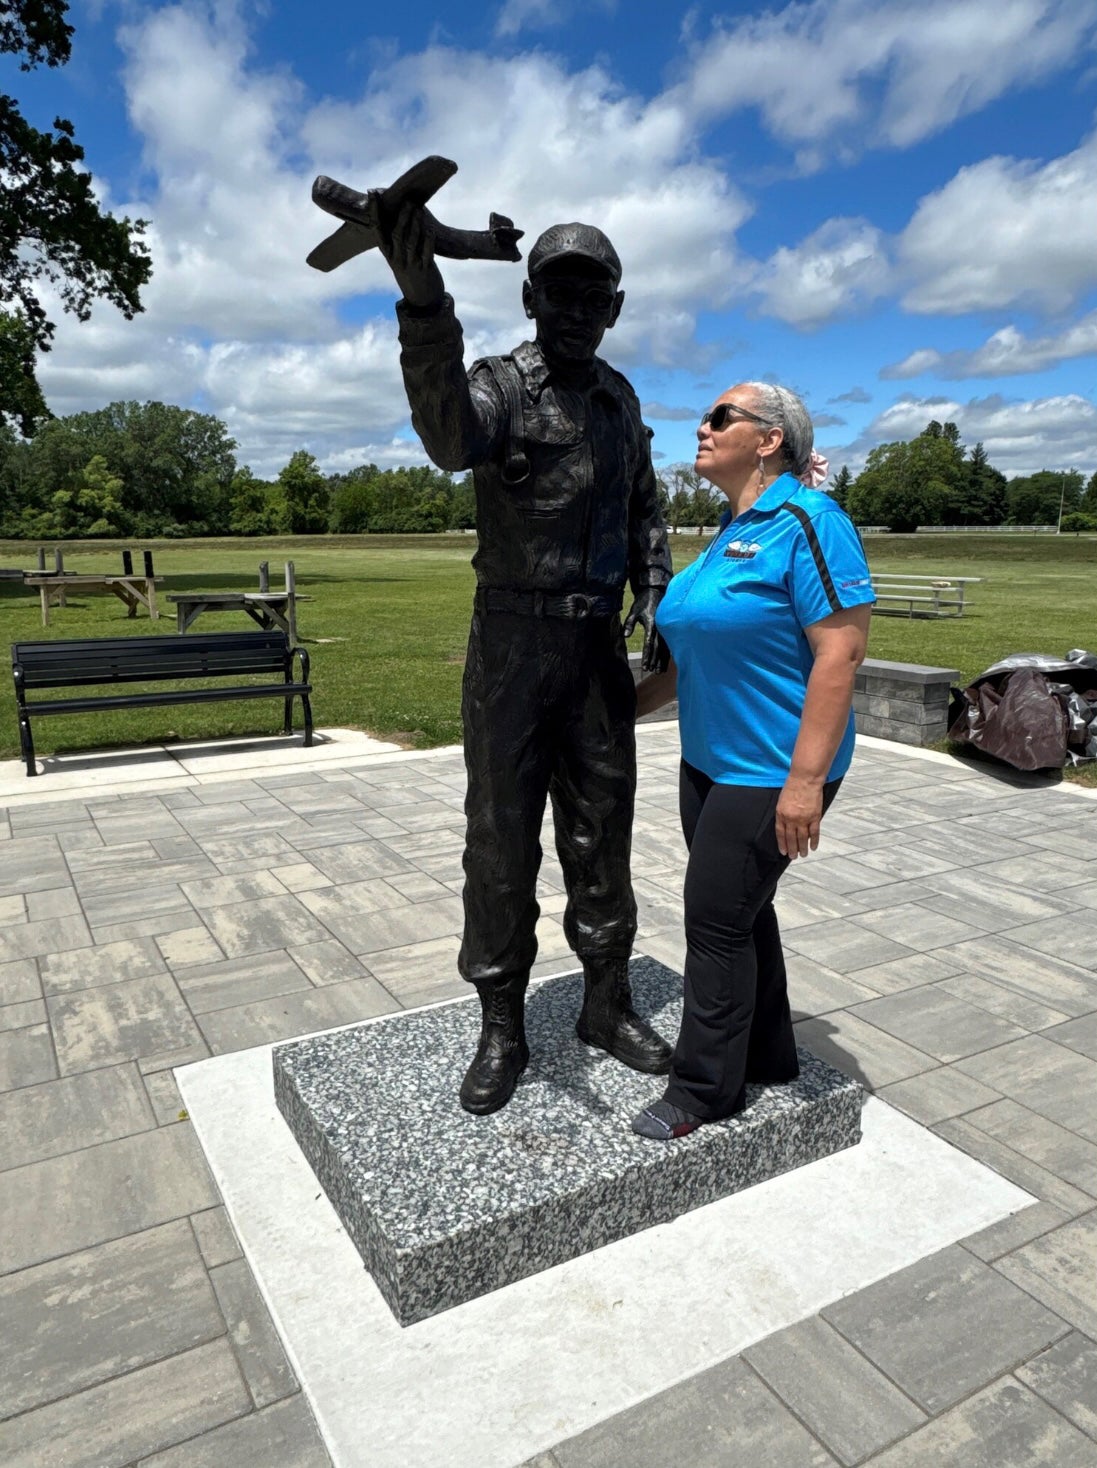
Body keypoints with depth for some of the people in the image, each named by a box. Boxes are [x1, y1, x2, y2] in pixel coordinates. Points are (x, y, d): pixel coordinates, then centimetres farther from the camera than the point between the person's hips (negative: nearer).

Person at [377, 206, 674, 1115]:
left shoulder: (620, 398, 13)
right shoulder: (503, 385, -6)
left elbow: (644, 506, 23)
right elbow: (451, 437, -31)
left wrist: (656, 594, 7)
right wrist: (424, 303, -45)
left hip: (599, 648, 5)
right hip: (513, 643, -5)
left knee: (601, 833, 10)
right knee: (503, 841, 1)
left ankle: (607, 1005, 25)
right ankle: (502, 1029, 15)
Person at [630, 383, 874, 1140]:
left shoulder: (808, 522, -15)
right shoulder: (731, 530, 11)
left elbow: (841, 652, -21)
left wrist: (806, 779, -24)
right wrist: (630, 705, 20)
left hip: (771, 771, -8)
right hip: (711, 760, 8)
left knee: (716, 918, -1)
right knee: (741, 911, 17)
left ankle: (704, 1089, 18)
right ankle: (767, 1056, 35)